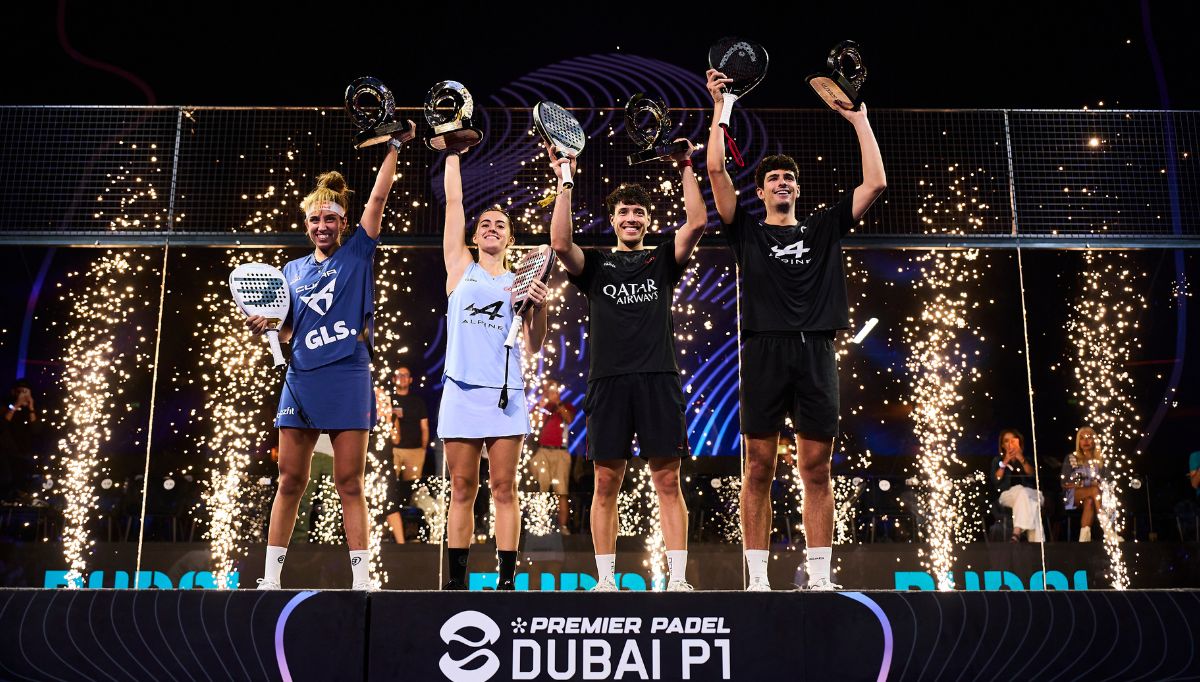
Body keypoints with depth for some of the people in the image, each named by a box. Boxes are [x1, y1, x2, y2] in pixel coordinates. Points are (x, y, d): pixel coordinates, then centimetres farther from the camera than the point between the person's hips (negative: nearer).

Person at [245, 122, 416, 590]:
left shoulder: (357, 254, 6)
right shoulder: (293, 270, 16)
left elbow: (378, 198, -2)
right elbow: (288, 332, 20)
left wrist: (395, 146, -4)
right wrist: (264, 324, 0)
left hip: (349, 380, -3)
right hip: (301, 381, 3)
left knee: (350, 485, 0)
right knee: (290, 482, 6)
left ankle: (361, 579, 5)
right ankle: (270, 577, 13)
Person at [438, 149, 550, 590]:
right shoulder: (460, 269, 12)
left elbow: (533, 346, 7)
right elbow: (453, 201, 11)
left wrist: (539, 307, -9)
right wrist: (453, 152, 13)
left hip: (506, 392, 0)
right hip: (461, 389, 0)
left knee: (503, 490, 0)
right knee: (462, 491, 4)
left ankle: (507, 580, 3)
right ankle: (457, 580, 9)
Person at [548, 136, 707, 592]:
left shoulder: (663, 260, 15)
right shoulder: (595, 264, 14)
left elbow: (697, 224, 1)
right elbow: (560, 243, -4)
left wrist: (686, 170, -1)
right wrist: (565, 183, -4)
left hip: (659, 379, 0)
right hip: (608, 381, 0)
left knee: (668, 481, -1)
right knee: (606, 482, 2)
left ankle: (677, 579, 1)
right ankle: (605, 580, 9)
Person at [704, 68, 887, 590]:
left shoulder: (823, 229, 18)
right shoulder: (747, 231, 13)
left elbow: (876, 182, 13)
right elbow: (716, 171, 3)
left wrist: (859, 120, 15)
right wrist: (719, 109, 7)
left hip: (815, 352, 2)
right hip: (763, 351, -2)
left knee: (817, 470, 2)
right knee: (759, 469, -1)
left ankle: (818, 576, 7)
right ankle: (757, 578, 4)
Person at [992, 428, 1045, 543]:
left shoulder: (1026, 458, 24)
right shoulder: (998, 460, 20)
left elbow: (1032, 475, 3)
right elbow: (996, 480, 3)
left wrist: (1022, 460, -11)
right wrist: (1005, 462, -5)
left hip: (1030, 494, 1)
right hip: (1008, 494, -1)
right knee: (1020, 489, -39)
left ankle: (1016, 534, -52)